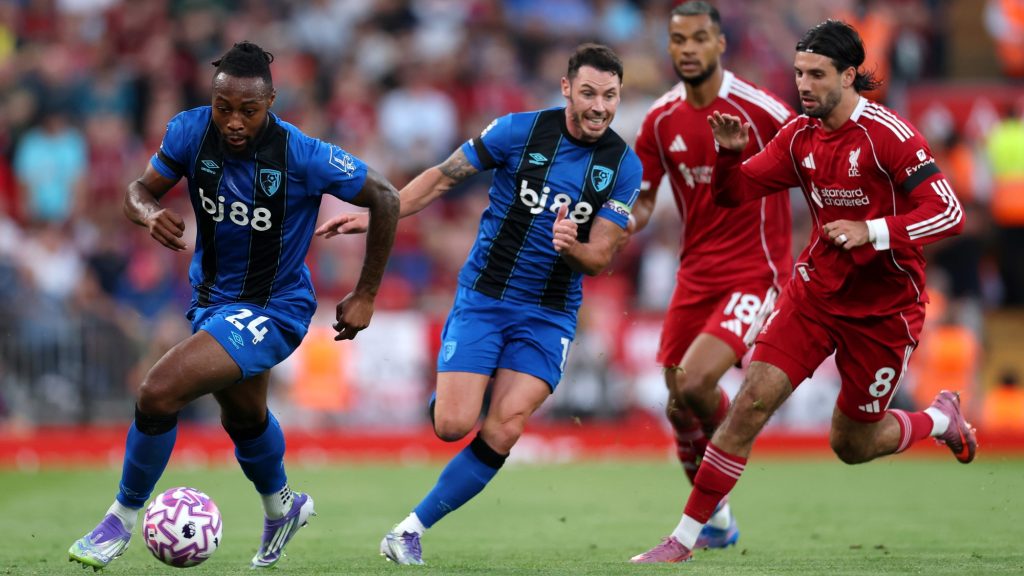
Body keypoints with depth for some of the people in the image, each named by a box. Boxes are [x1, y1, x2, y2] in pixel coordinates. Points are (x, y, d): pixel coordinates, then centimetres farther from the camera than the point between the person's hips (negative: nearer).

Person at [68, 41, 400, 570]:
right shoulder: (191, 131, -16)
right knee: (243, 417, 31)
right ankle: (281, 507, 61)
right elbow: (139, 189, -5)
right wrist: (150, 214, -30)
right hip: (213, 297, 6)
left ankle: (122, 520, -1)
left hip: (274, 309, -6)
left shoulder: (304, 155, -27)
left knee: (158, 393, -23)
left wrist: (365, 297, -9)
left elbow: (385, 199, -15)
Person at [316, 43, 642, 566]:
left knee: (503, 432, -15)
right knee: (452, 425, -14)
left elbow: (599, 258, -3)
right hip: (483, 298, -1)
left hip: (550, 315, 1)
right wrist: (374, 216, -1)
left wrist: (570, 247, -26)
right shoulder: (521, 130, -8)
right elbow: (444, 177, 3)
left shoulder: (623, 165, -4)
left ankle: (409, 531, -3)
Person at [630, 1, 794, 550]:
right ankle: (714, 522, 27)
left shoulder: (761, 110, -14)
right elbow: (642, 200, 10)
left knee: (694, 384, -23)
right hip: (695, 274, 6)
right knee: (678, 407, 6)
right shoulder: (661, 120, 2)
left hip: (755, 272, -6)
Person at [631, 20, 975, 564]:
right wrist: (730, 154, -17)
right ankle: (684, 539, -8)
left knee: (851, 445, 7)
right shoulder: (800, 136, 0)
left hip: (883, 306, -4)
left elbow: (948, 213, -22)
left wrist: (872, 231, -32)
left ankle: (941, 418, 39)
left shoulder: (888, 134, -18)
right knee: (751, 401, -13)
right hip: (815, 289, 4)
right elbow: (733, 193, 4)